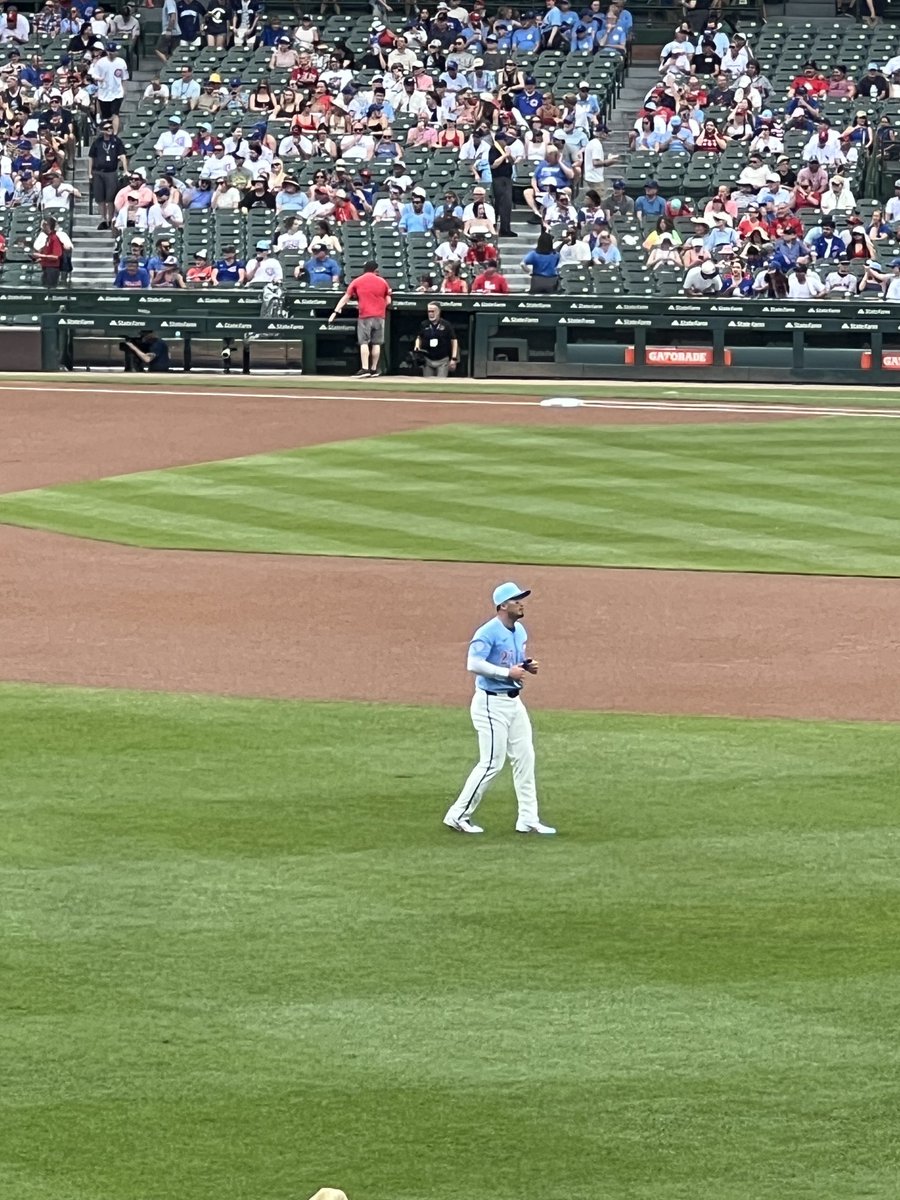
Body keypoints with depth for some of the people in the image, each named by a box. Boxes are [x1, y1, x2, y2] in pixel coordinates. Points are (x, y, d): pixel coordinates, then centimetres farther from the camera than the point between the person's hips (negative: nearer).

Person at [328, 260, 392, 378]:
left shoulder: (357, 282, 4)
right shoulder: (382, 281, 6)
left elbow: (345, 298, 5)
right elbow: (388, 301, 7)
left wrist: (336, 311, 7)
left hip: (365, 315, -2)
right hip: (379, 315, 2)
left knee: (364, 343, -3)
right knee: (376, 343, 8)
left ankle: (365, 369, -13)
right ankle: (374, 369, 12)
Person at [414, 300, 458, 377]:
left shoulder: (446, 325, -5)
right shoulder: (424, 325, 3)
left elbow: (454, 341, 0)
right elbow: (419, 337, 19)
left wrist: (453, 359, -5)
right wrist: (417, 346, -3)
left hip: (442, 361, -3)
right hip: (428, 360, 3)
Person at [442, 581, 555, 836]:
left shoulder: (519, 632, 11)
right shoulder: (488, 633, -17)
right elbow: (473, 663, -27)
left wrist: (527, 666, 3)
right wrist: (508, 673, -25)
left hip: (514, 701, 9)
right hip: (492, 703, -9)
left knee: (525, 758, 8)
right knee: (492, 763, -7)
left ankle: (528, 819, 14)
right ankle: (458, 815, 3)